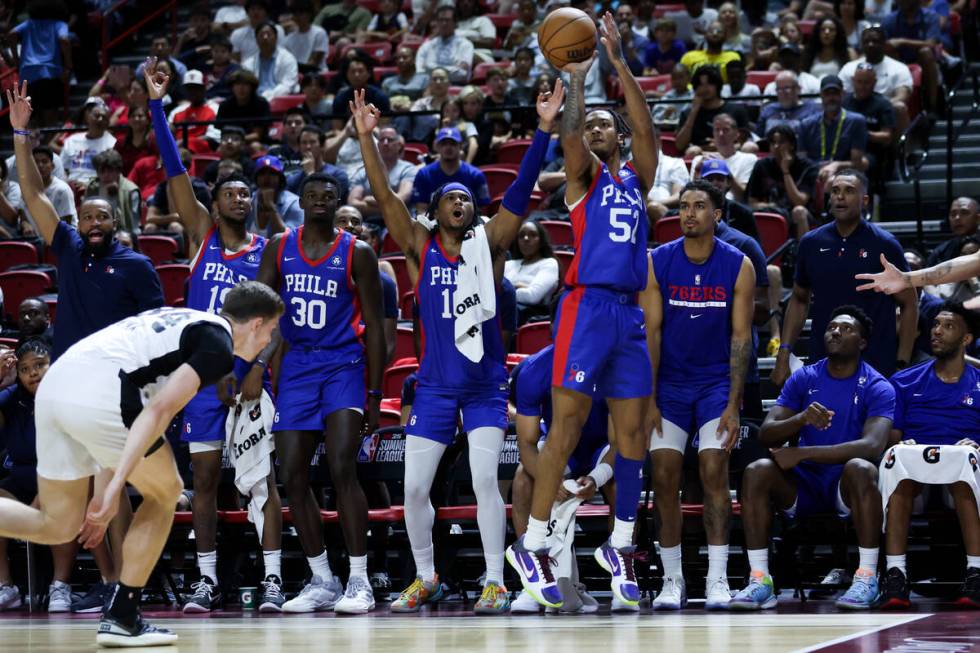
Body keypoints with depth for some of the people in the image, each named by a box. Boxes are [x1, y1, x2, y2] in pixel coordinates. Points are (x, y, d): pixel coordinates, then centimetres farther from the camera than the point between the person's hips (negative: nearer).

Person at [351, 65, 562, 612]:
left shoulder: (489, 243, 2)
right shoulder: (420, 248, 3)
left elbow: (522, 189, -7)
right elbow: (384, 194, -4)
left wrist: (545, 129, -16)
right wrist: (367, 137, -13)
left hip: (486, 384, -2)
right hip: (435, 385, 2)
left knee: (485, 477, -13)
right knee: (414, 487, 2)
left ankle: (496, 583, -6)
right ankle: (426, 578, 21)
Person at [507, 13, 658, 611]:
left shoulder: (638, 177, 17)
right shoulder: (584, 174, 7)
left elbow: (647, 128, 2)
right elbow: (570, 132, -13)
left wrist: (620, 63, -3)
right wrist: (576, 78, -5)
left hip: (629, 313, 5)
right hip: (588, 307, -5)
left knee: (633, 432, 5)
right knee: (567, 428, -7)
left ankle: (620, 546, 15)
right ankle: (532, 546, -3)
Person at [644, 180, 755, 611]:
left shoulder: (738, 267, -9)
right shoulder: (657, 263, -7)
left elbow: (741, 337, -8)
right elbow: (651, 332, -6)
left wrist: (733, 405, -14)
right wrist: (649, 400, -10)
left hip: (716, 382, -1)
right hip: (669, 383, 1)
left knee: (714, 472, -11)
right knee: (665, 476, -4)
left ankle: (717, 579, -7)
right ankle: (672, 580, 5)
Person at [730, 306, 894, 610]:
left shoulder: (877, 387, -5)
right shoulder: (803, 379, 7)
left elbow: (872, 445, -22)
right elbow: (766, 434, -1)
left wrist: (804, 453, -25)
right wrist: (802, 418, -24)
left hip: (846, 483, -3)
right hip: (805, 483, 3)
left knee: (861, 468, -37)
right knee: (757, 471, -25)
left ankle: (867, 577, -27)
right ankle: (759, 580, -26)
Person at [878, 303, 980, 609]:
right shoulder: (905, 382, 18)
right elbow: (890, 437, 10)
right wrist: (902, 446, -13)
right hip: (914, 479, 1)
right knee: (897, 457, -35)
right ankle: (895, 572, -42)